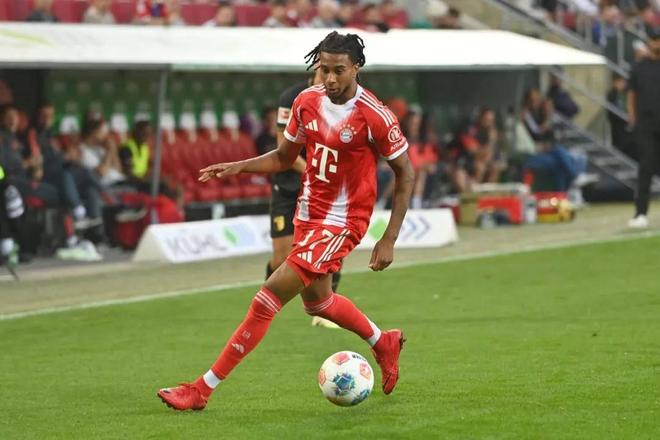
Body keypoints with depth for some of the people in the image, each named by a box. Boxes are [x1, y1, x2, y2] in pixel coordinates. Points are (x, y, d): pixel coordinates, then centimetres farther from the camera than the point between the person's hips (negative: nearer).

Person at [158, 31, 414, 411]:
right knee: (316, 301, 24)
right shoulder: (307, 102, -2)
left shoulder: (374, 116, -19)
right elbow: (284, 158, 12)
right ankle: (384, 343, 51)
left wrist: (389, 240, -13)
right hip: (308, 213, 8)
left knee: (270, 297, -14)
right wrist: (238, 167, -6)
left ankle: (203, 389, -11)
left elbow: (406, 174, -10)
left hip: (341, 222, -8)